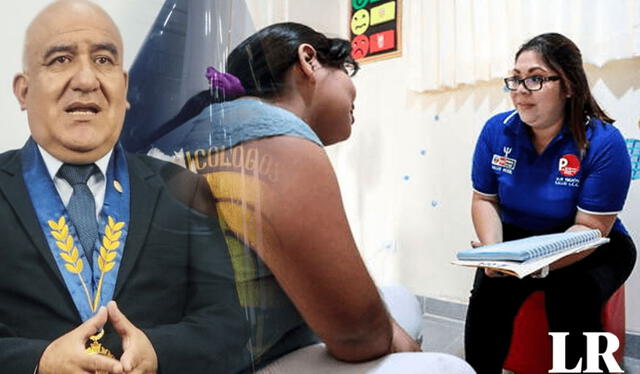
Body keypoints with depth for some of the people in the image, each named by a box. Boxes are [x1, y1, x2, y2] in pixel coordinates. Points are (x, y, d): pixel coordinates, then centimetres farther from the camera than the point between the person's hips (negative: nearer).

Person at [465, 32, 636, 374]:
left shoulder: (603, 142, -19)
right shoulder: (497, 130, -9)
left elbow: (590, 228, -20)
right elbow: (485, 199, -2)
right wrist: (493, 251, -21)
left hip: (589, 249, -2)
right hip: (517, 238, 2)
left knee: (571, 299, -31)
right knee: (489, 289, -26)